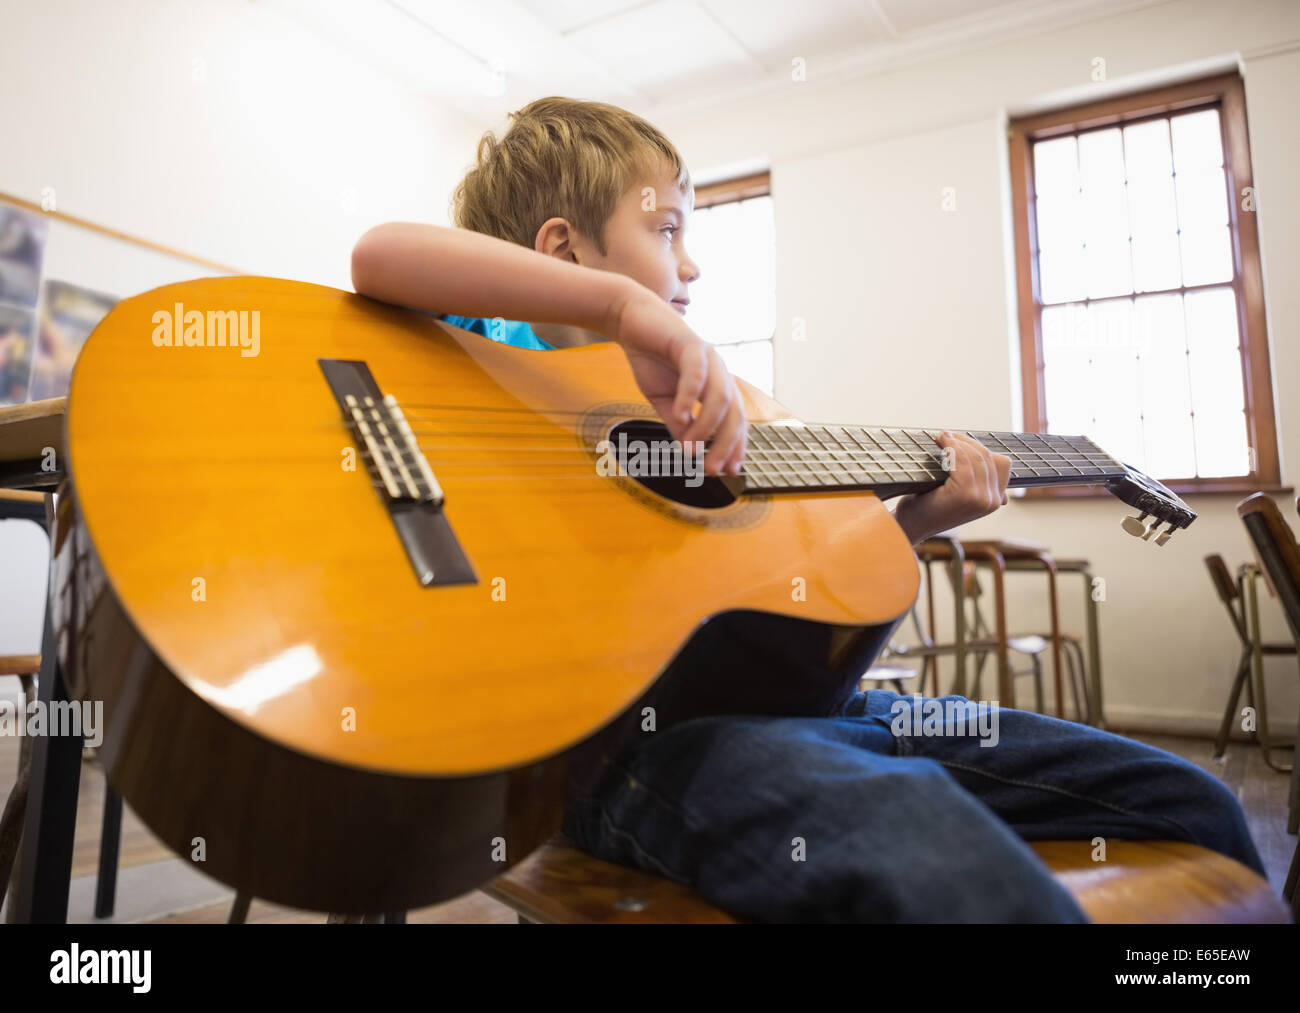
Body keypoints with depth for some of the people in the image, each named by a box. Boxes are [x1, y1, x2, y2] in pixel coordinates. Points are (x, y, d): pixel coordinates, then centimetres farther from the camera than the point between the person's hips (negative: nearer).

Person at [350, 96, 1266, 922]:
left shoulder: (683, 406, 24)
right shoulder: (496, 355, 3)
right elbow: (383, 254, -19)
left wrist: (914, 520, 18)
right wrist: (626, 306, -24)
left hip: (791, 699, 8)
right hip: (626, 729, -7)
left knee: (1190, 804, 9)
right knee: (966, 880, -41)